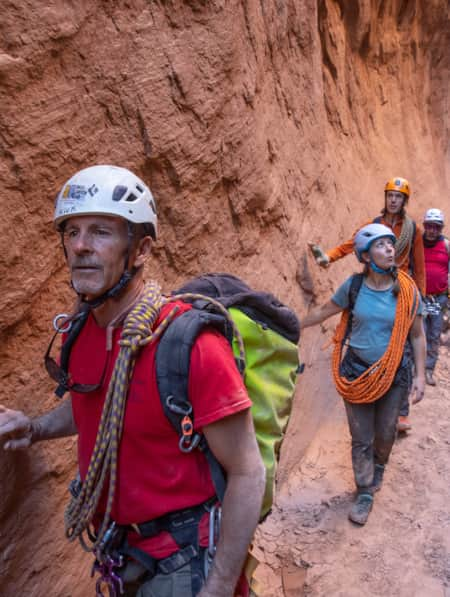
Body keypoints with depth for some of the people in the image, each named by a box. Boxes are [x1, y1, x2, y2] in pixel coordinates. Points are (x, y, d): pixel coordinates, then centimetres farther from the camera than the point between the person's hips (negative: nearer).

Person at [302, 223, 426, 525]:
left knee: (385, 433, 16)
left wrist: (420, 375, -1)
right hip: (357, 371, 0)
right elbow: (323, 312, 4)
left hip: (394, 375, 1)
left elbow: (417, 335, 0)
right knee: (361, 438, 8)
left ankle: (379, 466, 50)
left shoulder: (407, 290, -10)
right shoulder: (354, 286, -10)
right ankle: (365, 494, 28)